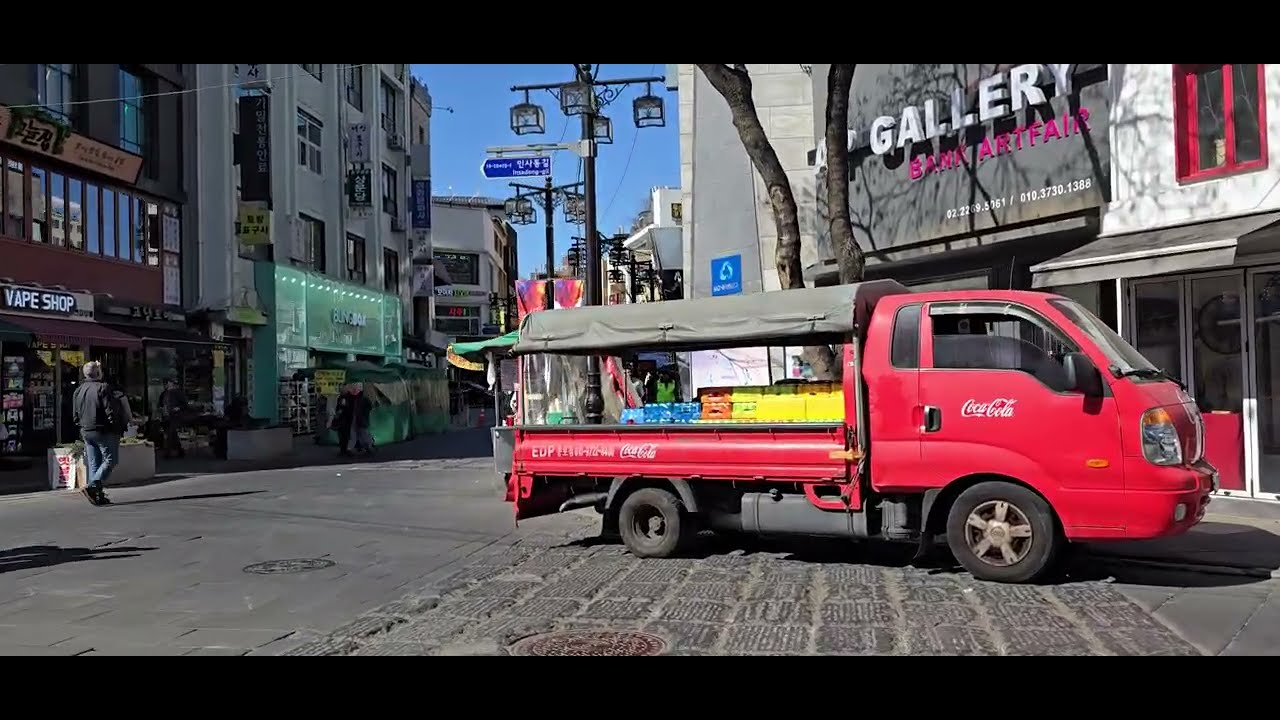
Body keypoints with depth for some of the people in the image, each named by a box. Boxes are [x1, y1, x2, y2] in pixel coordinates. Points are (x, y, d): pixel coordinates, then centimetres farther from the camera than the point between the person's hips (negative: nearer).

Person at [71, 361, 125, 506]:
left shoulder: (78, 391, 11)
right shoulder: (103, 388, -13)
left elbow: (75, 416, 15)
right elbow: (111, 411, -17)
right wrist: (118, 428, -8)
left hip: (86, 432, 8)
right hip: (104, 431, -8)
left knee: (93, 464, 9)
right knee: (110, 460, -2)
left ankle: (98, 495, 8)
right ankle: (92, 486, -16)